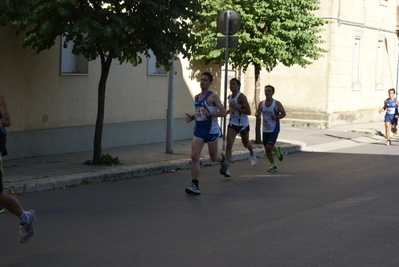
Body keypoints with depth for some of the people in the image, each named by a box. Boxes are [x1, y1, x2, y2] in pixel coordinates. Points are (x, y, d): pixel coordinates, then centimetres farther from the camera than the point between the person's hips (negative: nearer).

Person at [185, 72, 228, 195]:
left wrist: (209, 114, -28)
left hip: (211, 130, -5)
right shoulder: (196, 97, 10)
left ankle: (223, 160, 50)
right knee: (194, 157, -10)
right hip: (199, 130, 5)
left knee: (213, 157, 12)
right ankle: (195, 186, -11)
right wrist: (192, 117, 5)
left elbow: (223, 113, -14)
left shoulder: (213, 96, -11)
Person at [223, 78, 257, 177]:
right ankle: (227, 169, -17)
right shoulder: (230, 97, 4)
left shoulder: (241, 97, -18)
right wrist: (228, 111, 9)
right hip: (232, 124, 4)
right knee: (229, 145, -13)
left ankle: (252, 155, 55)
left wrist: (236, 108, -28)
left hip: (243, 124, -4)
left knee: (246, 144, 18)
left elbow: (248, 111, -25)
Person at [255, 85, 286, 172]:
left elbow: (283, 113, -1)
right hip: (265, 129, 5)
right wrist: (257, 114, -13)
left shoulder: (277, 104, -8)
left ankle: (277, 150, 17)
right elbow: (257, 114, 12)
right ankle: (273, 165, 24)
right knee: (266, 149, 7)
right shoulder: (261, 104, 3)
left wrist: (277, 117, -20)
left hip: (274, 129, -5)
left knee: (269, 146, -18)